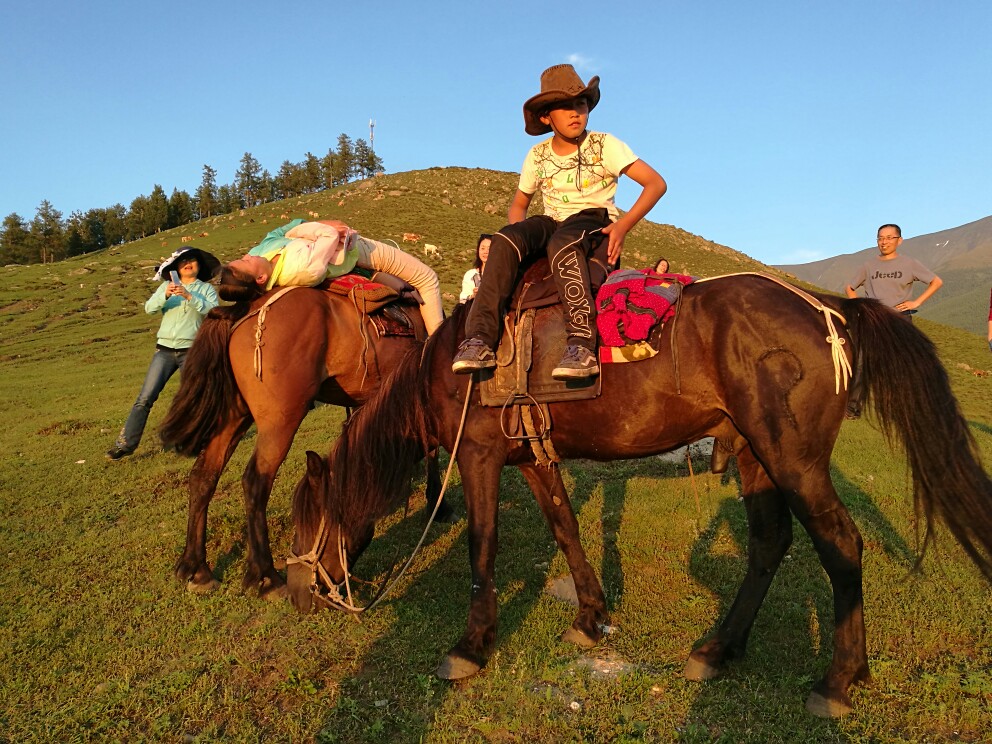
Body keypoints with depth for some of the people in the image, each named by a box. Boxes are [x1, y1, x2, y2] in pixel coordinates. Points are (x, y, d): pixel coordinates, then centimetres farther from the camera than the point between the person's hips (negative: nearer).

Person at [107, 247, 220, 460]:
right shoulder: (167, 286, 14)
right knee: (145, 398, -4)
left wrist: (188, 296, -22)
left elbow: (212, 310, -11)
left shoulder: (206, 289, 8)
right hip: (165, 349, 2)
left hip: (192, 351, -2)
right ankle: (126, 443, -1)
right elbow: (149, 308, 0)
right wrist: (166, 295, -18)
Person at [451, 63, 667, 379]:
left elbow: (656, 183, -8)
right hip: (553, 222, 4)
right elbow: (518, 203, 20)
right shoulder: (537, 156, 7)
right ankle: (479, 340, -34)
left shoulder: (604, 145, -3)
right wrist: (523, 238, -3)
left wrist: (623, 225, -22)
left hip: (597, 220, -3)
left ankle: (582, 343, -46)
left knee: (563, 241, -39)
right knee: (505, 240, -27)